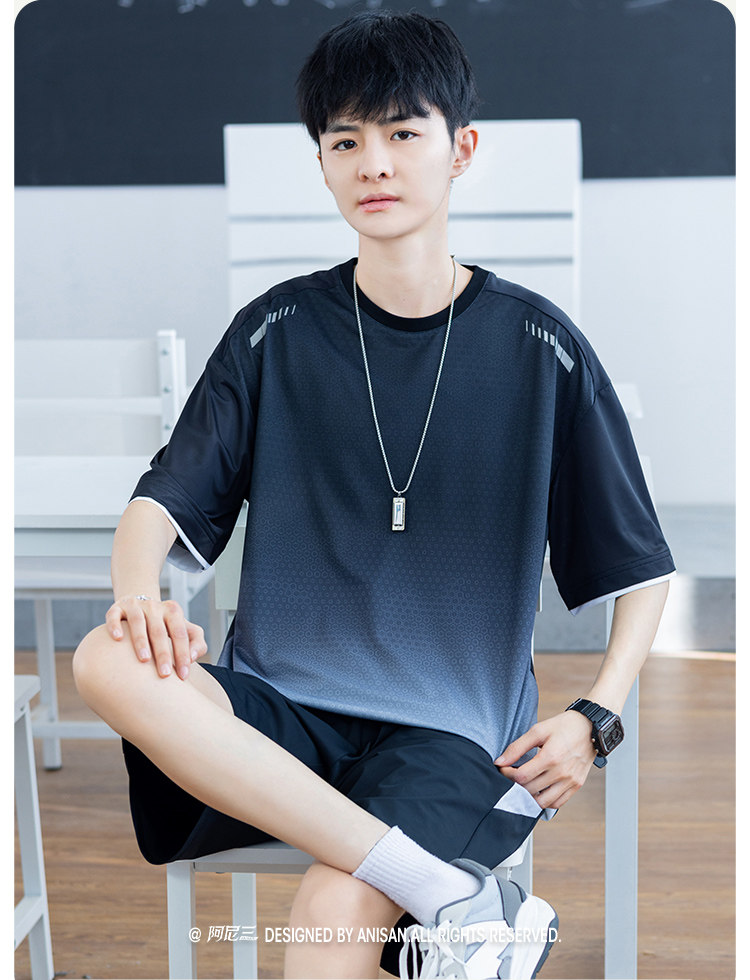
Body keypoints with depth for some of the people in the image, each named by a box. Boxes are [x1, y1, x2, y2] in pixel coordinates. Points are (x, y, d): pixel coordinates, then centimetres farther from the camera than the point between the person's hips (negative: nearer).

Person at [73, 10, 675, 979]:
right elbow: (161, 502, 5)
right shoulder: (278, 331, 6)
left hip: (453, 730, -3)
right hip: (279, 707, 4)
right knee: (109, 663, -30)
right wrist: (137, 596, -18)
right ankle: (457, 897, -28)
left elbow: (642, 569, 8)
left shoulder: (539, 346, 2)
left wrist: (596, 716, -6)